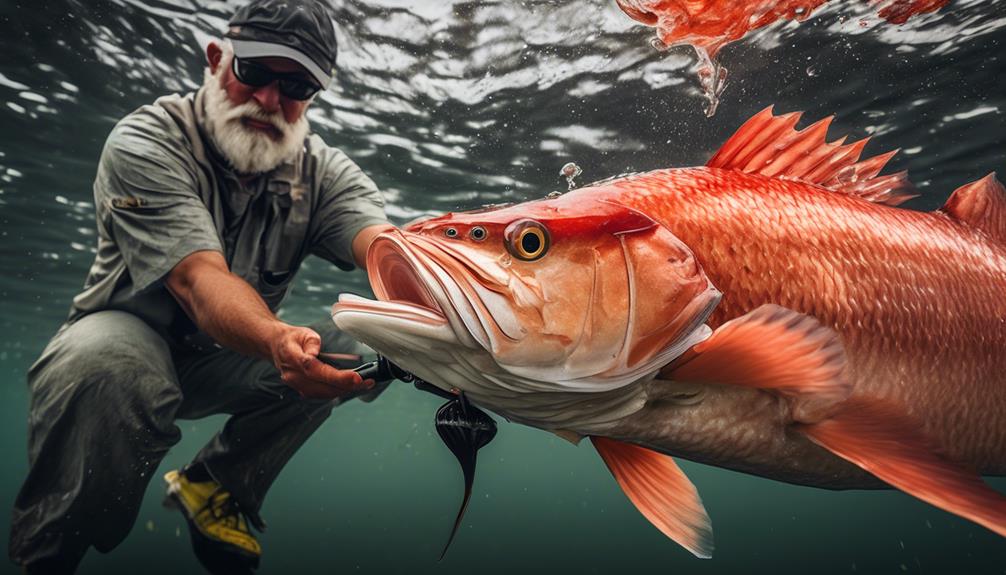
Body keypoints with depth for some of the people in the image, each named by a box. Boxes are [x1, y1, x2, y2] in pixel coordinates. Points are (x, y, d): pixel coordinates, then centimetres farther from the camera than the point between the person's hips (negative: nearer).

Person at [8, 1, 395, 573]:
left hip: (228, 360, 4)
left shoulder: (323, 171, -8)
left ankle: (215, 485, -2)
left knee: (363, 342, -19)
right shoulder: (146, 142, -19)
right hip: (132, 334, -3)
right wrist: (275, 339, -56)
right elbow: (198, 278, -34)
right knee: (101, 364, -37)